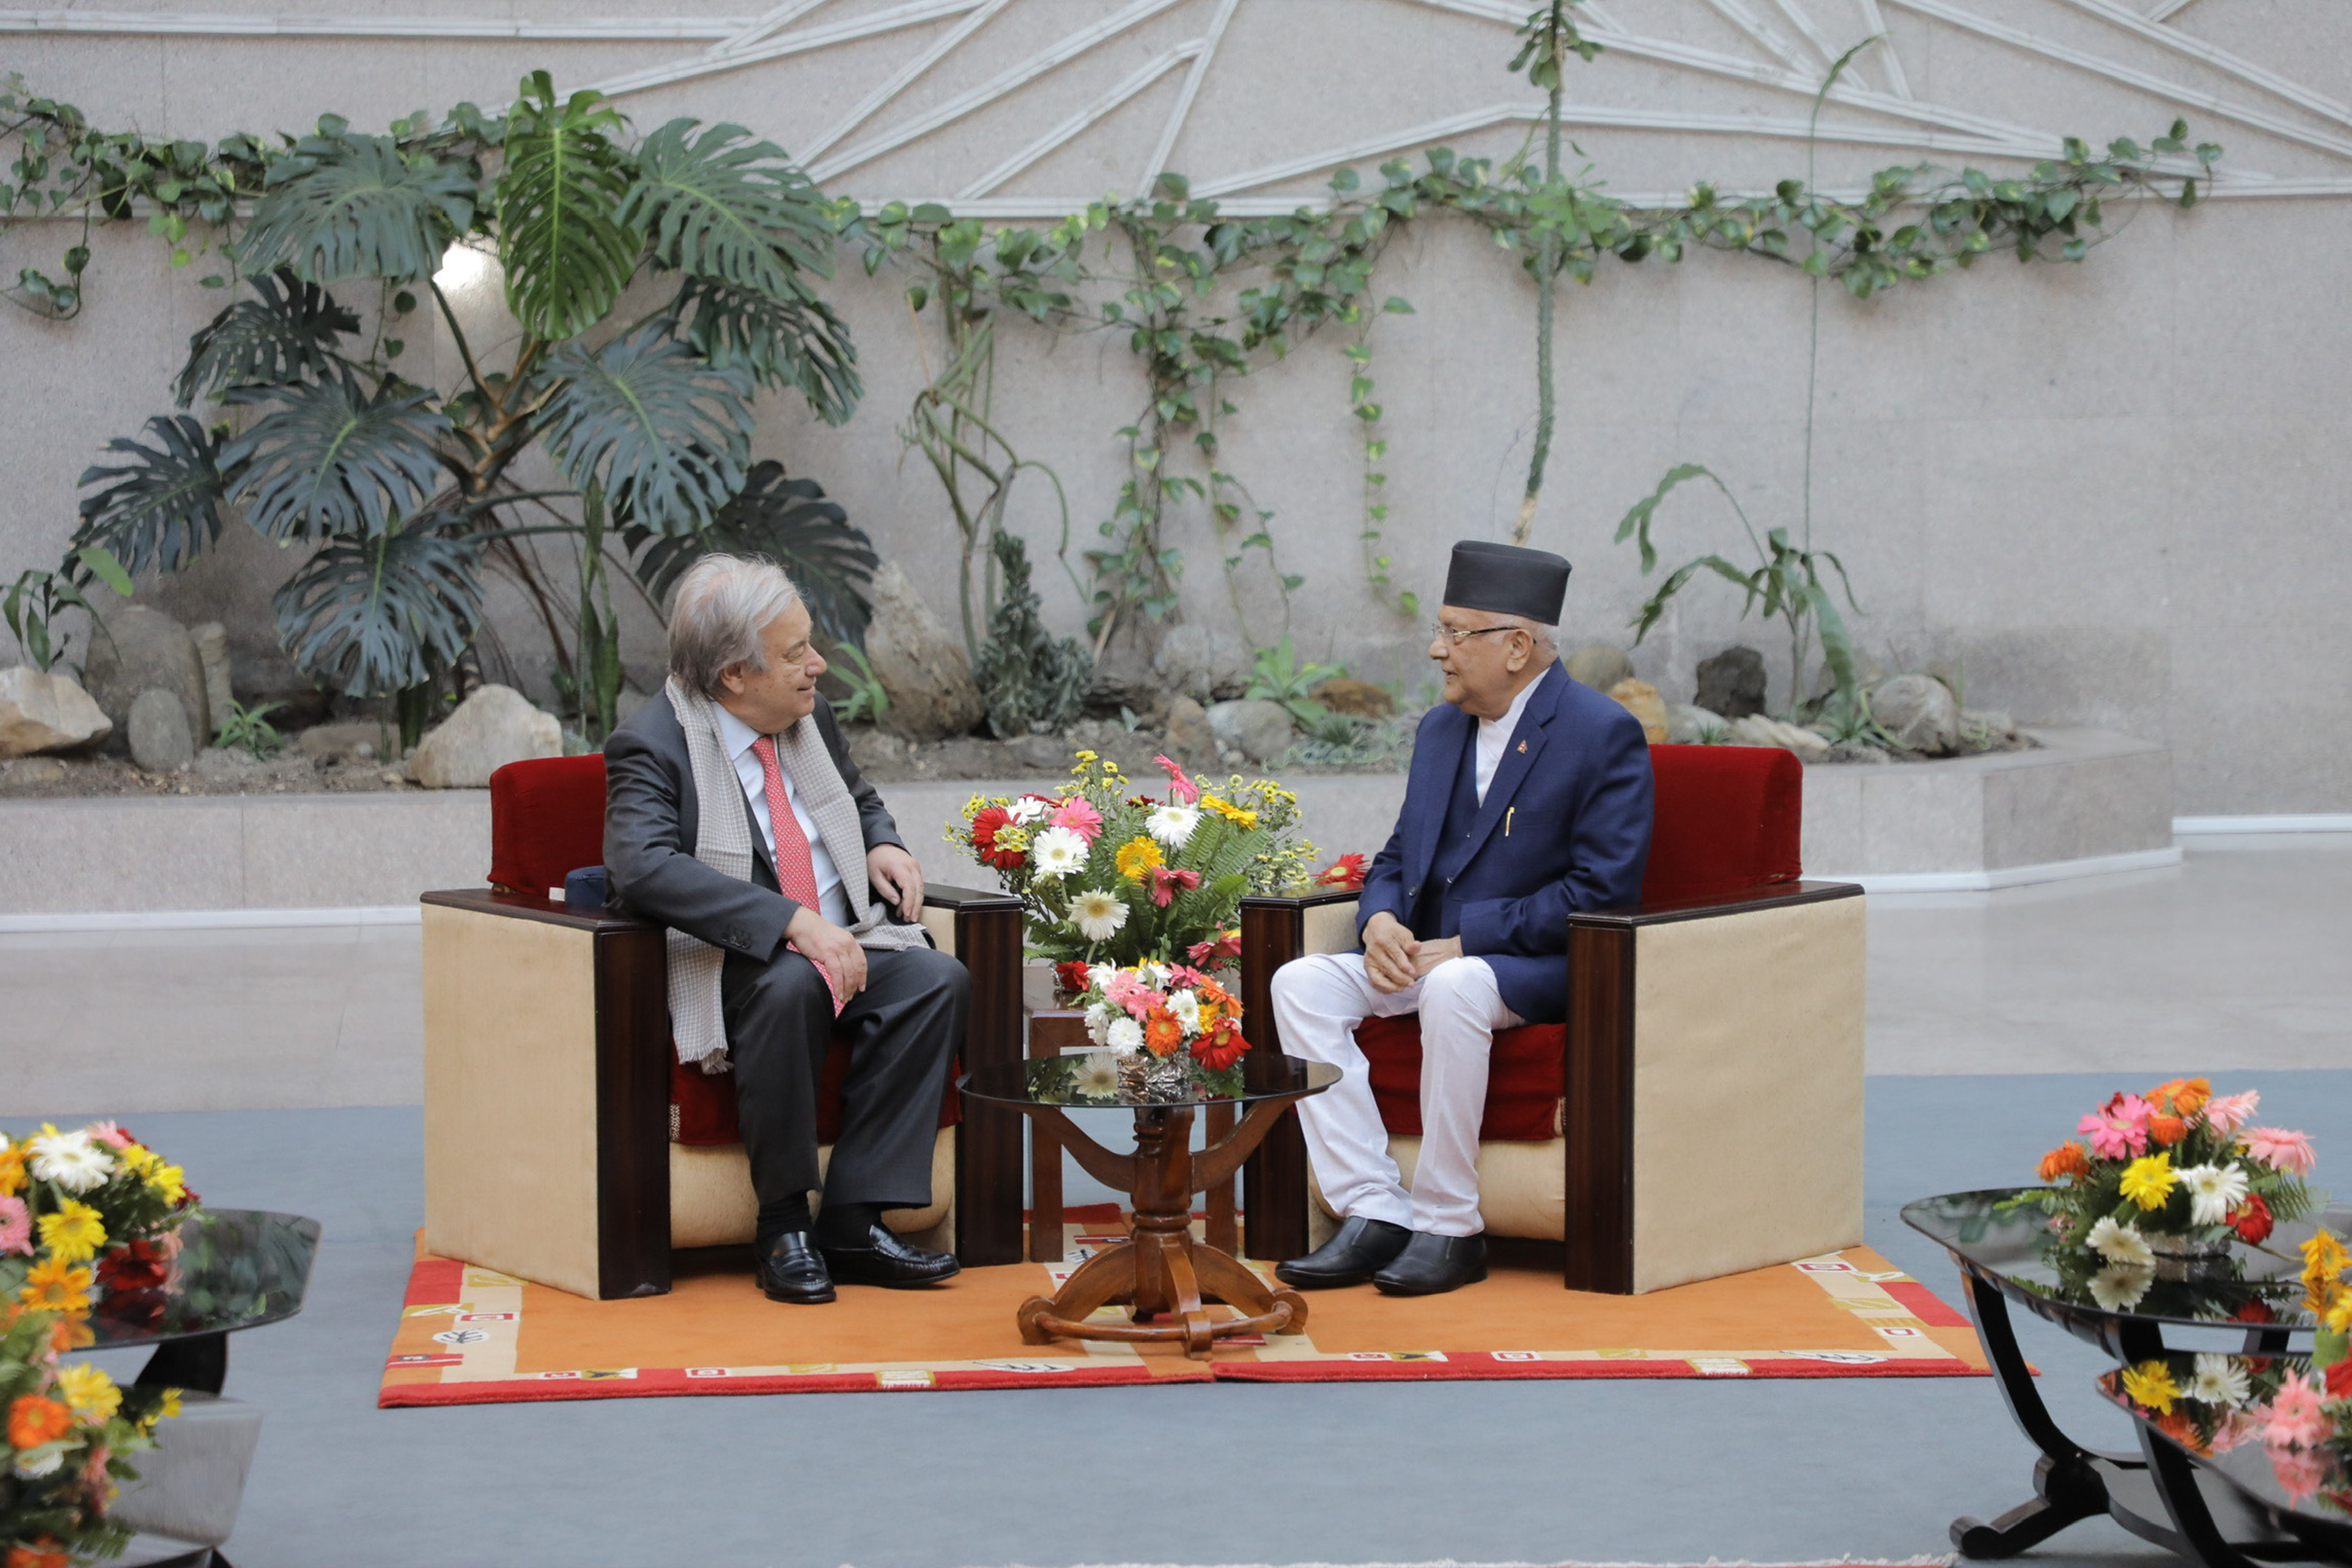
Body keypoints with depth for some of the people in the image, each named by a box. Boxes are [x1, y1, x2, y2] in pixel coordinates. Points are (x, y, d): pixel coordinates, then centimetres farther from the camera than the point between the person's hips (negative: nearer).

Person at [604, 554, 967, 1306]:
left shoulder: (810, 717, 9)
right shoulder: (650, 744, -12)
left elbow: (861, 797, 30)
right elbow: (644, 868, -30)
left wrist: (881, 845, 4)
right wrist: (791, 922, -36)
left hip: (842, 946, 6)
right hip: (730, 964, -6)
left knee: (938, 980, -23)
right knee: (791, 984, -38)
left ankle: (852, 1221, -21)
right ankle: (783, 1227, -22)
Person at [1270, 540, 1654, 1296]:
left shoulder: (1603, 734, -10)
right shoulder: (1441, 729, 14)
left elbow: (1602, 892, -17)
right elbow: (1399, 856, 20)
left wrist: (1465, 941, -20)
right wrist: (1380, 919, -6)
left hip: (1537, 968, -7)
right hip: (1427, 957, 7)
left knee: (1453, 989, -38)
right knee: (1301, 982, -16)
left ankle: (1448, 1228, -26)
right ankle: (1374, 1215, -21)